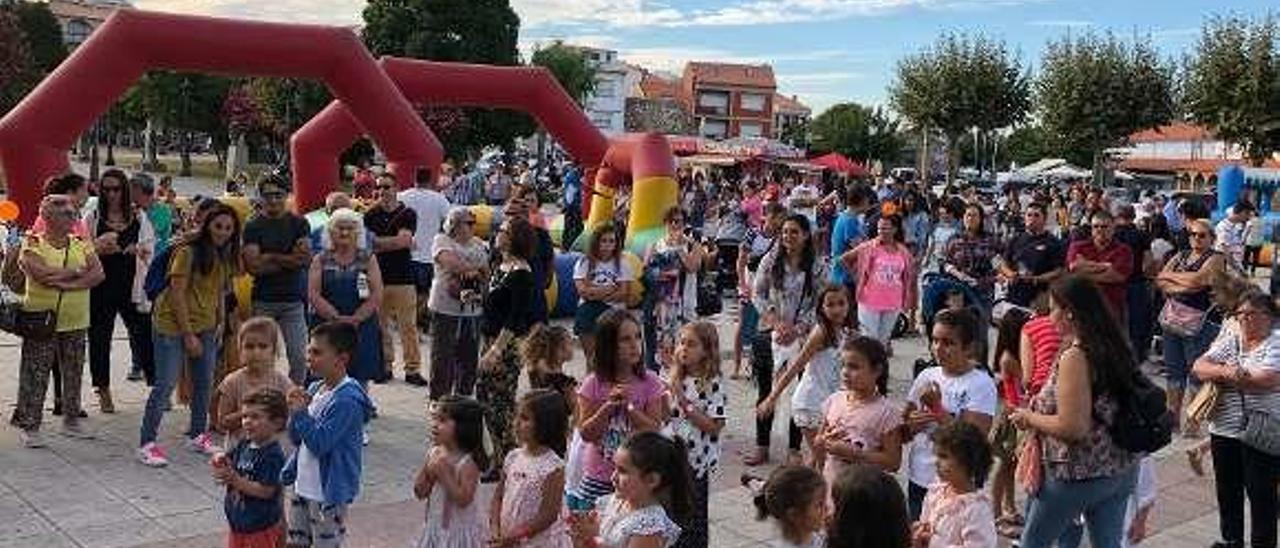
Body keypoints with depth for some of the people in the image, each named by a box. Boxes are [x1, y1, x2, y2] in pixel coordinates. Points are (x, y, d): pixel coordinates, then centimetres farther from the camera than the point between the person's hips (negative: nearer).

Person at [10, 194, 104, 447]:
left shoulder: (81, 244, 7)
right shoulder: (32, 243, -5)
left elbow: (98, 274, -5)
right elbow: (41, 273, -21)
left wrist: (67, 283, -17)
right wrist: (77, 271, -11)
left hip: (75, 322, 4)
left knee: (73, 373, 12)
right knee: (35, 375, 0)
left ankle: (72, 419, 25)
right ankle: (29, 425, 9)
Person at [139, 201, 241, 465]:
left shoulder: (225, 257, 8)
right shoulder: (188, 252, -14)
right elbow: (177, 294, -16)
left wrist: (219, 326, 6)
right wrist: (188, 334, -17)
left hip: (206, 327, 7)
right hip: (174, 326, -7)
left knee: (204, 383, 12)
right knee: (165, 384, -8)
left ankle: (198, 435, 26)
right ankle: (147, 443, -3)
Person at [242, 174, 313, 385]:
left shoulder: (299, 224, 8)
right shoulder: (253, 226, 3)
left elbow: (306, 258, -5)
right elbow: (253, 265, -9)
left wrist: (271, 257, -10)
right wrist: (290, 259, -8)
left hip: (293, 299, 1)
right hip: (263, 300, -1)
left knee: (299, 356, -2)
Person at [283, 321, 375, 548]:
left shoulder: (347, 400, -22)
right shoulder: (315, 389, 3)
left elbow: (319, 443, -25)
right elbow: (296, 438, 7)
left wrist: (300, 412, -20)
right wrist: (296, 412, -11)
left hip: (329, 492, -8)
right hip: (303, 487, 8)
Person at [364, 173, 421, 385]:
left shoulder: (407, 214, 2)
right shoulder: (372, 214, 12)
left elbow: (403, 240, -11)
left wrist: (377, 242, -4)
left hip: (402, 278, -3)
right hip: (377, 277, 3)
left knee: (408, 326, -3)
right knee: (380, 325, 5)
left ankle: (412, 369, 1)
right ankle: (385, 366, 16)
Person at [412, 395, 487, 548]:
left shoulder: (468, 462, -21)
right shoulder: (434, 453, -2)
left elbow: (463, 499, -29)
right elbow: (419, 492, 3)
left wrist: (445, 473, -28)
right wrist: (427, 471, -15)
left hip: (460, 532, -7)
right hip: (436, 528, 7)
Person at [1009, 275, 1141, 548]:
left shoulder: (1074, 356, -21)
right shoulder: (1112, 346, 4)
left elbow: (1071, 428, -24)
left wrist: (1028, 417, -9)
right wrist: (1038, 407, 14)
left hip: (1080, 474, -8)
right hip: (1121, 469, 8)